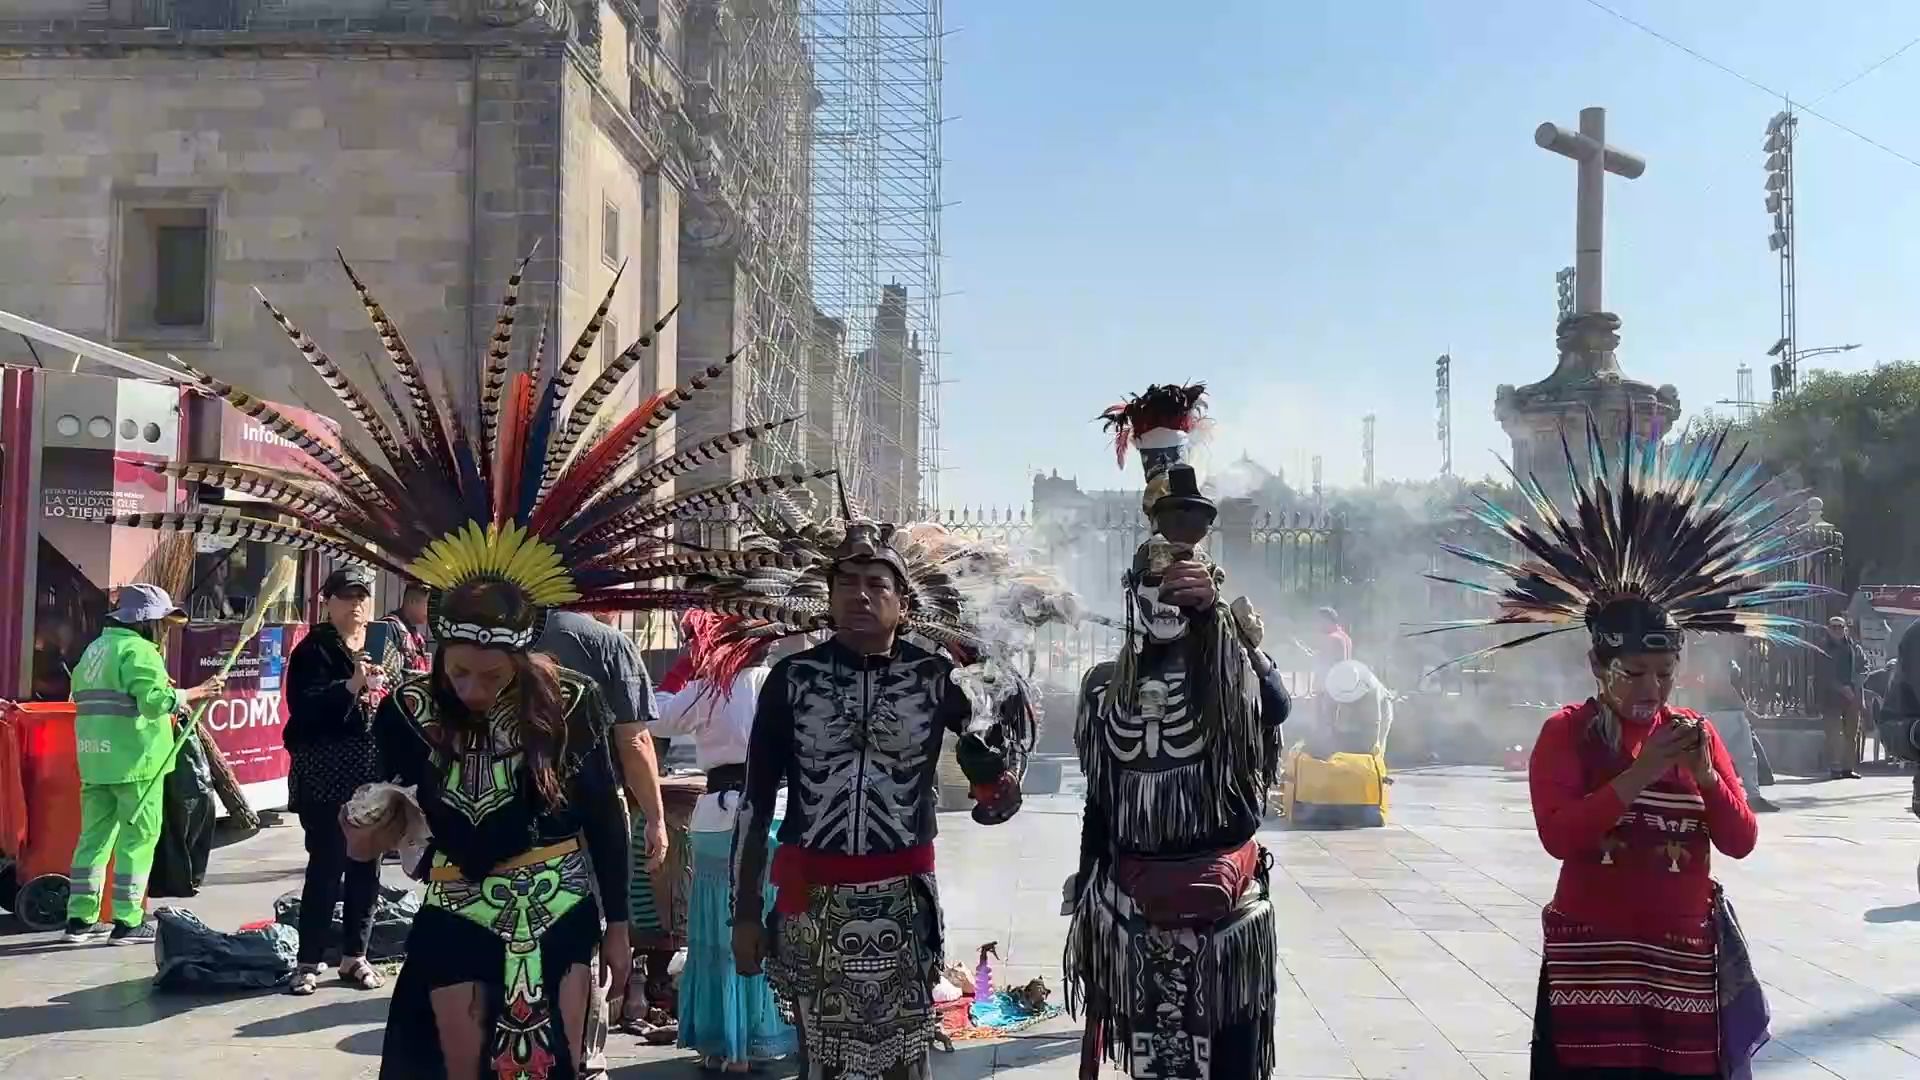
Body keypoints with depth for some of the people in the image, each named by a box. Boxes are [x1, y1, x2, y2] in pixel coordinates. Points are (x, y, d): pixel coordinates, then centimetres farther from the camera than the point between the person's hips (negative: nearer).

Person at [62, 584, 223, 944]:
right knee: (137, 838, -2)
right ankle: (127, 921, -1)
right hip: (135, 761, -9)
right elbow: (155, 699, -22)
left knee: (94, 836, 12)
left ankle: (81, 918, 14)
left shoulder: (94, 648, 18)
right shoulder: (137, 649, -11)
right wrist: (197, 692, -15)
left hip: (95, 759, 9)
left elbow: (84, 697, 20)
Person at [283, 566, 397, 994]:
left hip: (376, 775, 4)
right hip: (326, 778, -4)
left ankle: (355, 956, 17)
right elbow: (304, 709, -15)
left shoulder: (388, 647, 11)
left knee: (367, 866, 7)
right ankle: (309, 961, 4)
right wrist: (353, 685, -27)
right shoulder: (313, 650, -3)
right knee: (326, 866, -5)